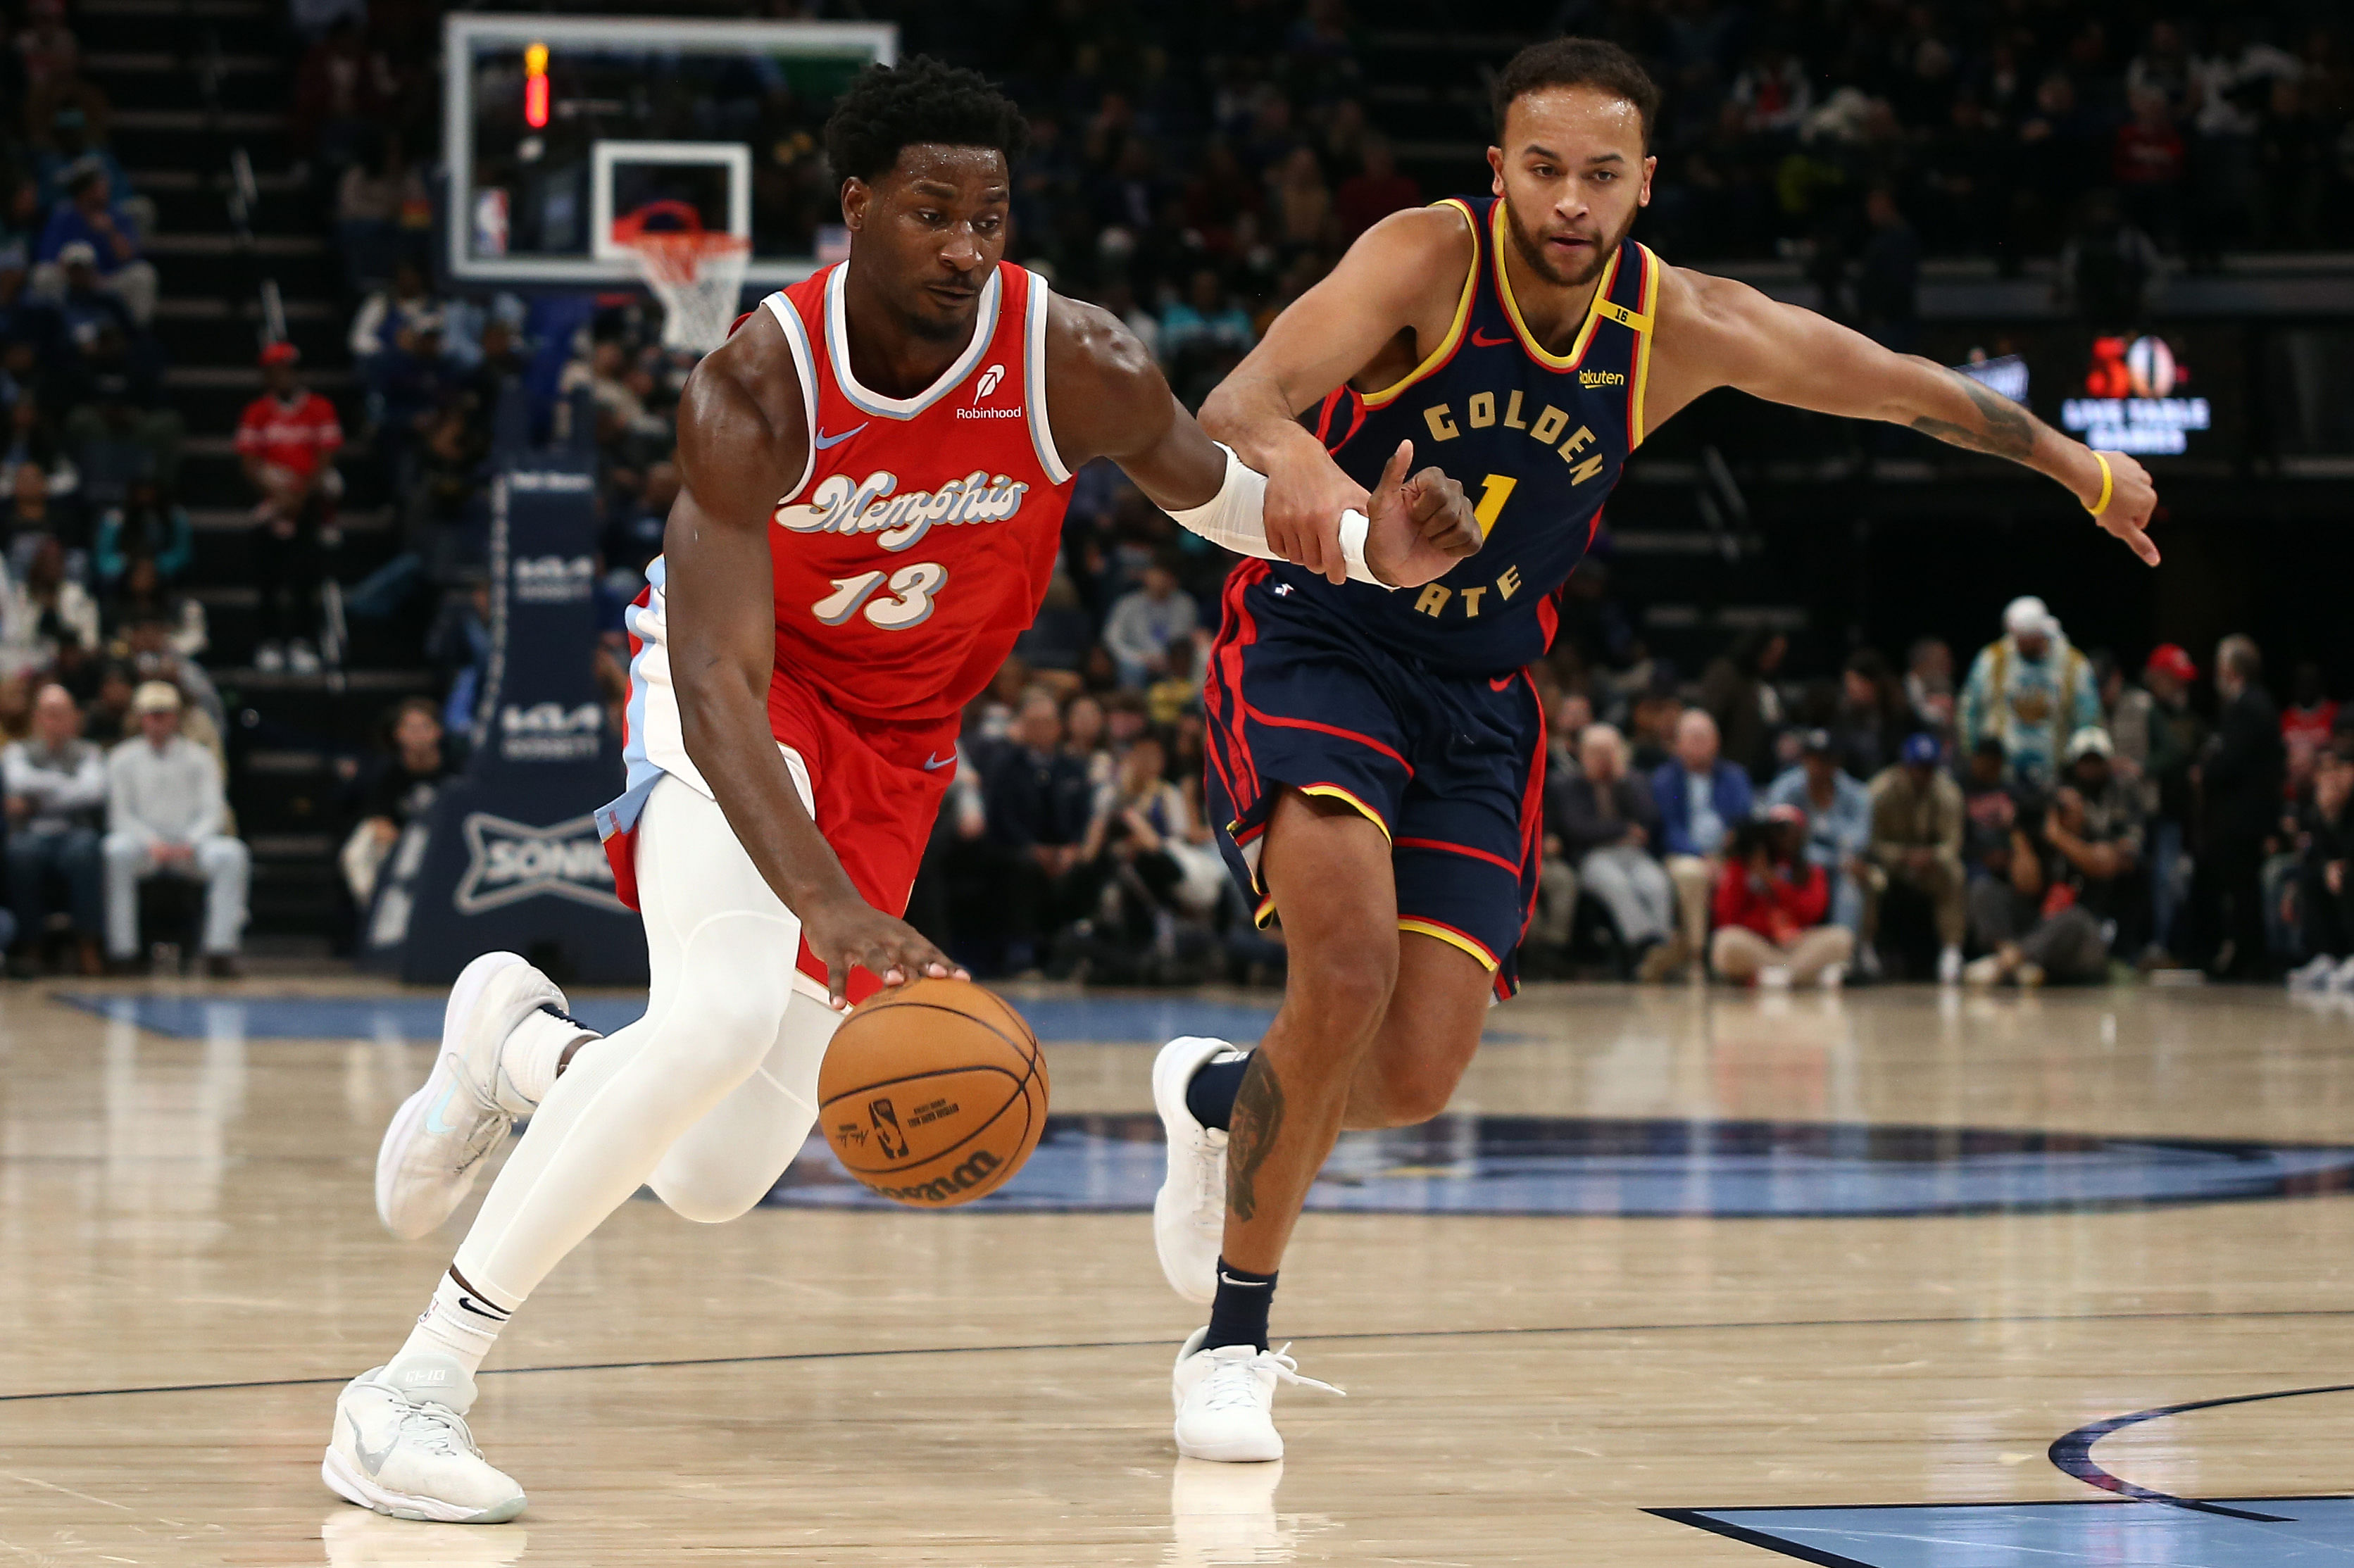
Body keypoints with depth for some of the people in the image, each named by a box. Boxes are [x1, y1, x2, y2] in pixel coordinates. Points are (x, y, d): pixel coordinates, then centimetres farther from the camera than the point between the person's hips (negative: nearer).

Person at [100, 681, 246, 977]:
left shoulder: (200, 758, 11)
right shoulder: (122, 760, 10)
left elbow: (213, 813, 2)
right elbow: (121, 816, 1)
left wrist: (189, 843, -18)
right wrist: (152, 843, -18)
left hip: (192, 844, 1)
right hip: (143, 842, -1)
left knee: (231, 853, -30)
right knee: (118, 850, -36)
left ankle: (221, 948, -33)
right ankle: (122, 949, -35)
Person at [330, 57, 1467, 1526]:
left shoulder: (1079, 369, -21)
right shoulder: (755, 388, -29)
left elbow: (1205, 481, 1)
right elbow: (721, 685, -35)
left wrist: (1363, 548, -20)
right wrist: (835, 910, -49)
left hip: (893, 739, 4)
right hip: (739, 698, -4)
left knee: (719, 1178, 0)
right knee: (729, 1012, -33)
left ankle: (519, 1041, 35)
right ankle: (422, 1380, -25)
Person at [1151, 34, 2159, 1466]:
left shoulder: (1683, 329, -8)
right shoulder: (1430, 259, -19)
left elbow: (1906, 387, 9)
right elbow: (1228, 410, -33)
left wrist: (2078, 466, 21)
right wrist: (1287, 458, -58)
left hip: (1479, 696, 4)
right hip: (1315, 647, -4)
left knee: (1418, 1078, -6)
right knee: (1348, 970, -26)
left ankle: (1219, 1098, 31)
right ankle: (1232, 1342, -8)